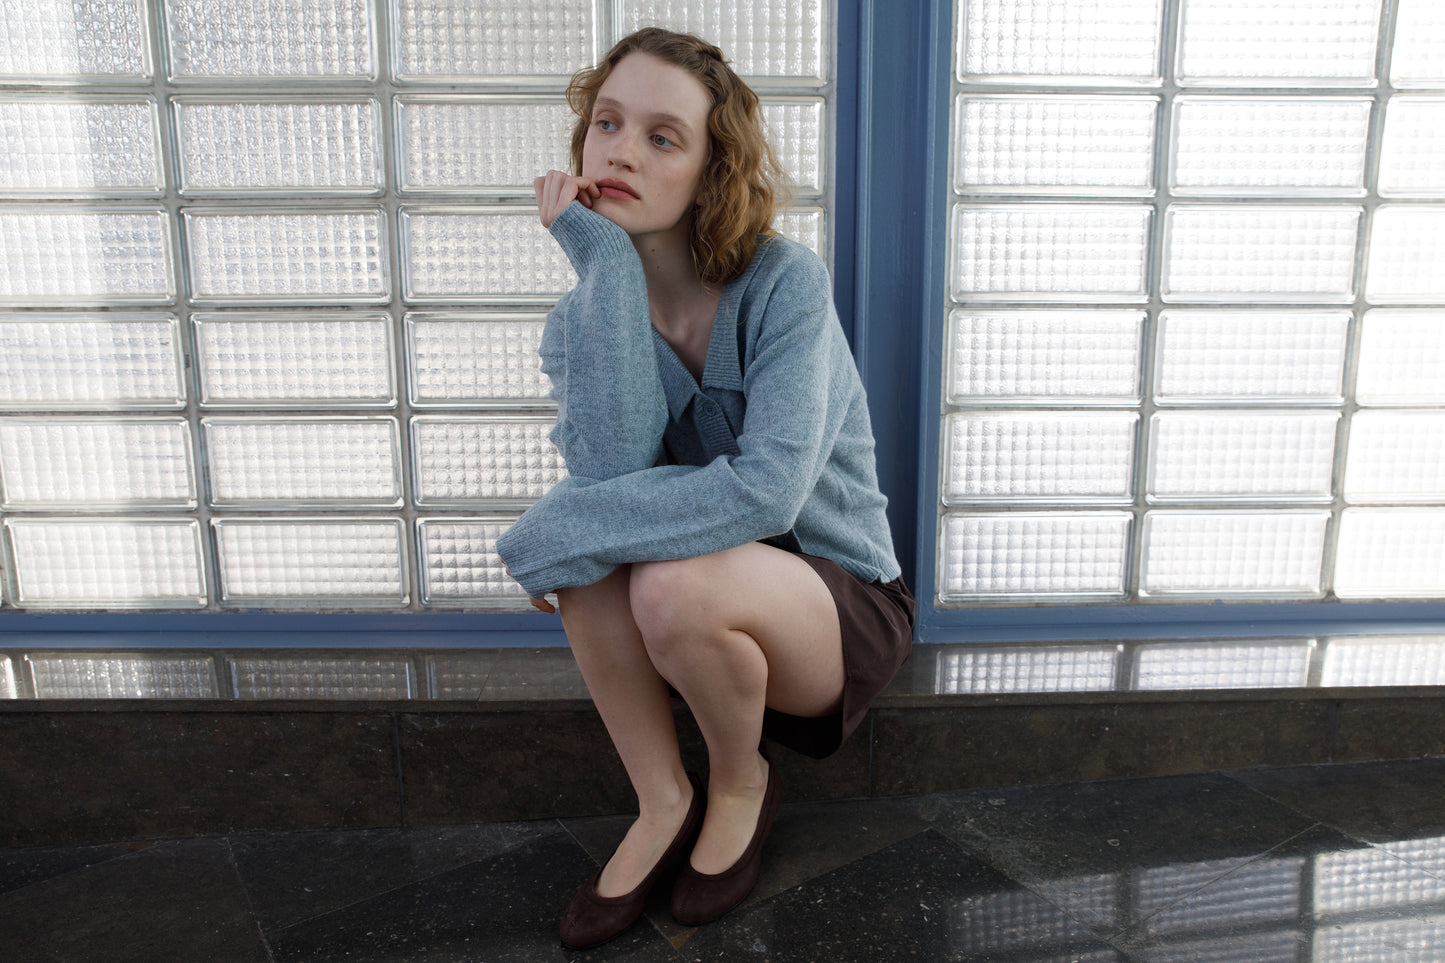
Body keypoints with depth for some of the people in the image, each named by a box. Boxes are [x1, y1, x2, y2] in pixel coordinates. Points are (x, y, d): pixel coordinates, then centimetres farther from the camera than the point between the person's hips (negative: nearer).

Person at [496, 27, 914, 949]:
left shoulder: (785, 281, -19)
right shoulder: (585, 311, -5)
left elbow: (768, 491, -33)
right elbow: (611, 465, -27)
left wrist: (563, 530, -28)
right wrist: (607, 264, -26)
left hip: (842, 602, -4)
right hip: (718, 577, 5)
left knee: (674, 583, -33)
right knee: (598, 525, -25)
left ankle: (742, 782, 0)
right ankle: (665, 803, -7)